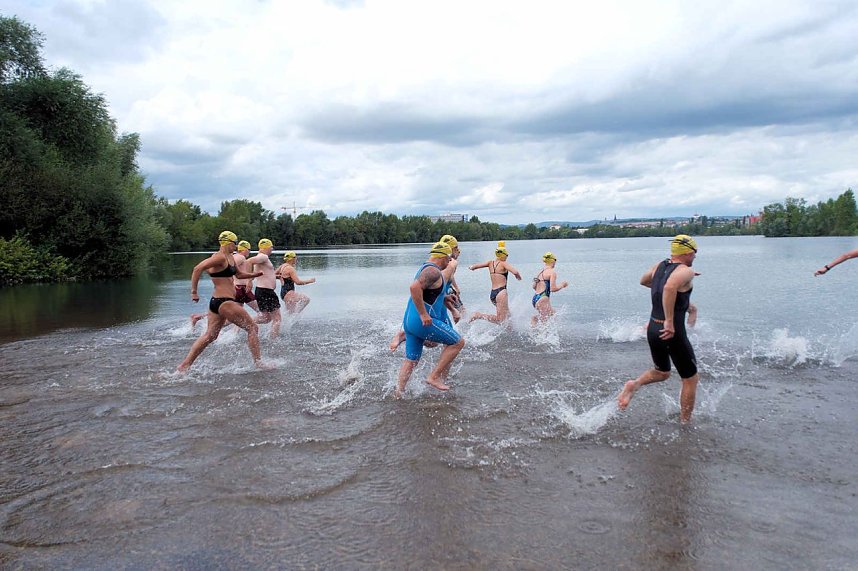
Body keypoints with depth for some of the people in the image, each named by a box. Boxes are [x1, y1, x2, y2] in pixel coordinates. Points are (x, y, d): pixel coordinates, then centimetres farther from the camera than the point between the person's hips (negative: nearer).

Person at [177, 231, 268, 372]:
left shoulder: (230, 257, 16)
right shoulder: (220, 257, -14)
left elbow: (239, 274, 31)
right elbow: (198, 268, -23)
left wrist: (256, 274, 19)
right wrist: (194, 292, -22)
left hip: (217, 302, 10)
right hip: (224, 302, -10)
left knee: (209, 336, 12)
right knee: (252, 328, -1)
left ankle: (184, 365, 12)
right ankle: (258, 362, 4)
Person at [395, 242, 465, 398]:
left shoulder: (425, 268, 19)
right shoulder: (434, 271, -13)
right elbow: (414, 287, -29)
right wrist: (423, 314, -27)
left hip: (409, 320, 10)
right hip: (424, 321, -10)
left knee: (411, 359, 15)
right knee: (458, 342, 1)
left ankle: (398, 392, 12)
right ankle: (434, 377, 0)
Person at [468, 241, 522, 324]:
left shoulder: (490, 263, 9)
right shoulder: (503, 263, -5)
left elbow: (473, 266, 7)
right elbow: (515, 272, -20)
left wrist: (471, 267, 30)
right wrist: (519, 277, 1)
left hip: (492, 294, 8)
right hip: (501, 292, -8)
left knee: (507, 315, 21)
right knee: (500, 320, -11)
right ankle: (479, 315, -21)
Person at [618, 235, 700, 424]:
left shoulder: (660, 266, 8)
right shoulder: (686, 272, -14)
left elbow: (643, 281, 27)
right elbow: (670, 288, -34)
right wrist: (670, 321, -30)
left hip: (653, 329, 7)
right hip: (672, 333, -7)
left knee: (661, 372, 28)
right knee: (690, 379, 13)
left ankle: (634, 384, 1)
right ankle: (685, 423, 20)